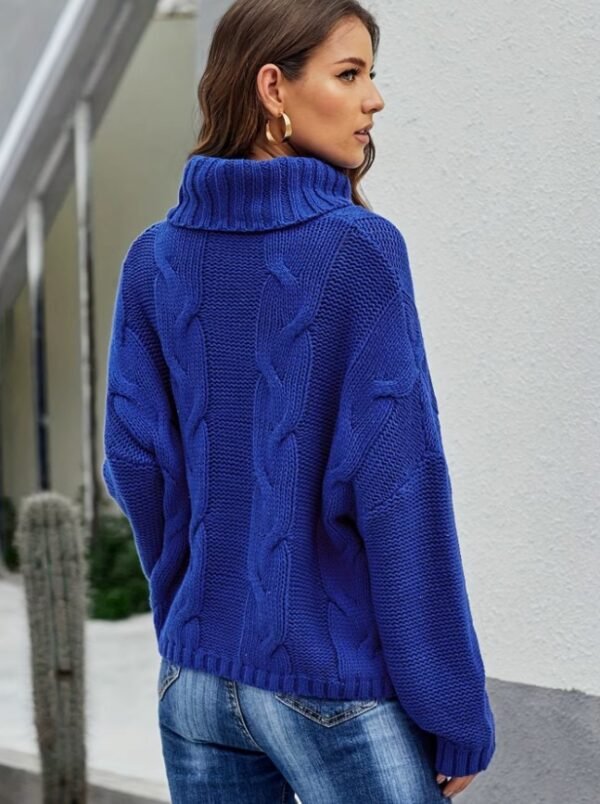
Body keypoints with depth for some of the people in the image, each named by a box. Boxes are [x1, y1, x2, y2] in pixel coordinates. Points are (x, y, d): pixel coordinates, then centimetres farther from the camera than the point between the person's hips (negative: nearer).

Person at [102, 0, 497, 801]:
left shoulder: (154, 259, 1)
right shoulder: (359, 248, -14)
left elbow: (137, 462, 2)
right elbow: (399, 488, -17)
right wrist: (457, 713, -10)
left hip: (196, 681, 5)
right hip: (338, 688, -5)